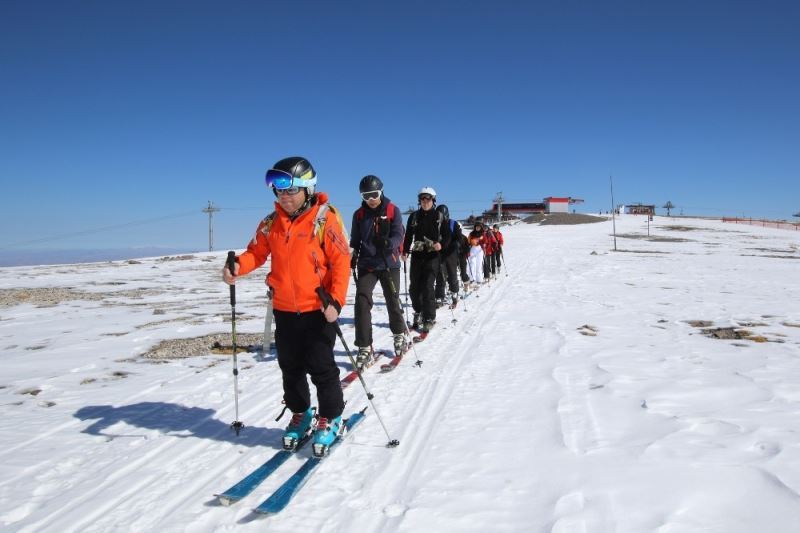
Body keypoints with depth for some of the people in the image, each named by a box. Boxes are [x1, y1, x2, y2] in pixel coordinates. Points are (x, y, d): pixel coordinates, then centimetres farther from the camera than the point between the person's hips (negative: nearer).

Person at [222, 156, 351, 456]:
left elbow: (341, 262, -13)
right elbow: (256, 252, 10)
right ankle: (300, 414, 34)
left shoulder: (325, 219, -11)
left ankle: (331, 418, 21)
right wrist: (238, 266, -13)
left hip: (318, 309, -5)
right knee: (291, 367, 15)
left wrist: (336, 300, -21)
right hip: (284, 310, 5)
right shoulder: (271, 223, 4)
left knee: (321, 367, 3)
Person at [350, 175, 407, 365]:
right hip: (366, 264, 2)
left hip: (389, 264, -2)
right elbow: (355, 240, 14)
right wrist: (353, 256, 1)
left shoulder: (393, 211, -2)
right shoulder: (359, 214, 6)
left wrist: (388, 243, -31)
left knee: (393, 301, 8)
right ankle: (365, 348, -6)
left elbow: (398, 236, -11)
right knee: (362, 301, -12)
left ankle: (399, 335, 36)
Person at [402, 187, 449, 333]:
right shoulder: (414, 216, 9)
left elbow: (447, 235, 5)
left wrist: (441, 244, -14)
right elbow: (408, 236, 12)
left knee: (427, 287, -10)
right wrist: (404, 251, 1)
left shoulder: (439, 216, 3)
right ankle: (419, 313, 25)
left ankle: (429, 318, -3)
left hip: (432, 256, -3)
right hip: (417, 255, 3)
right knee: (414, 287, 4)